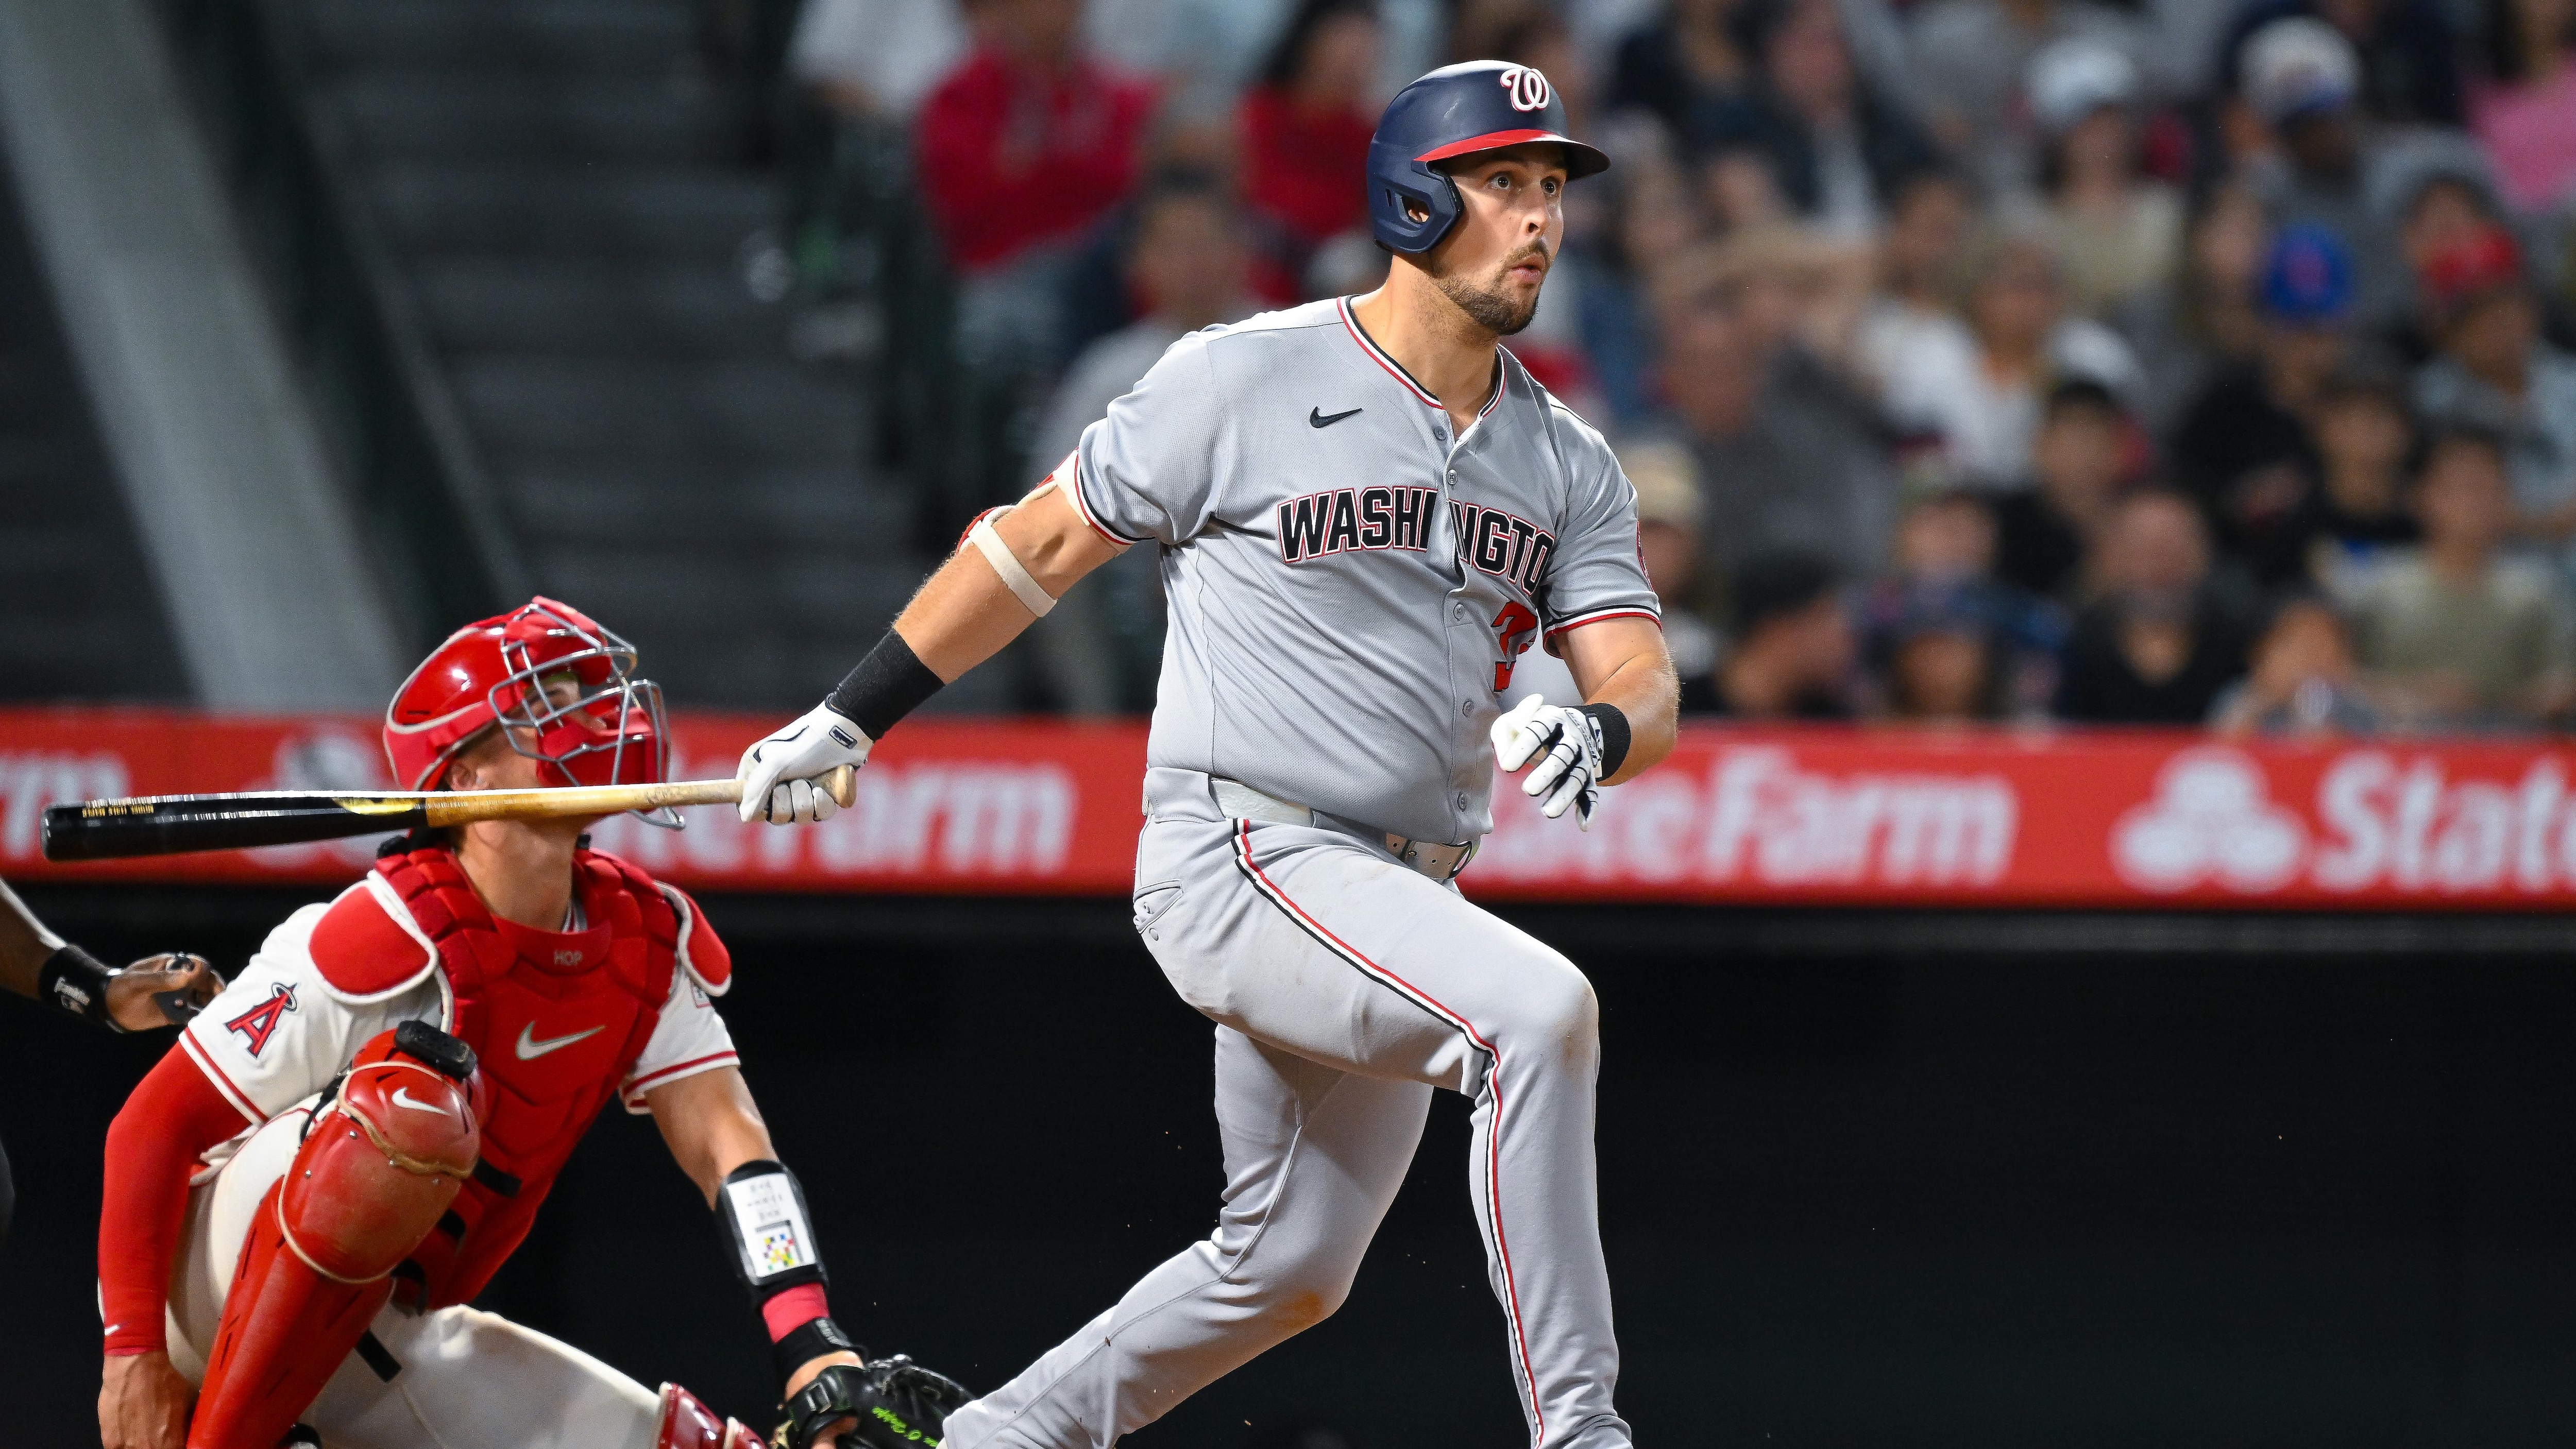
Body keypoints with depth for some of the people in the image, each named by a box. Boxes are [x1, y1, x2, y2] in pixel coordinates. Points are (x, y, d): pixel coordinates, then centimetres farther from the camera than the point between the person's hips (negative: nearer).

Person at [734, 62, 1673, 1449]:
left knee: (1290, 1269, 13)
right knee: (1538, 1010, -29)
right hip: (1239, 858, -7)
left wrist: (1597, 731, -25)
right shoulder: (1247, 380, -4)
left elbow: (1641, 684, 1)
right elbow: (1040, 545, 5)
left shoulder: (1570, 467, 11)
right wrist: (847, 719, 8)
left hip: (1402, 904, 7)